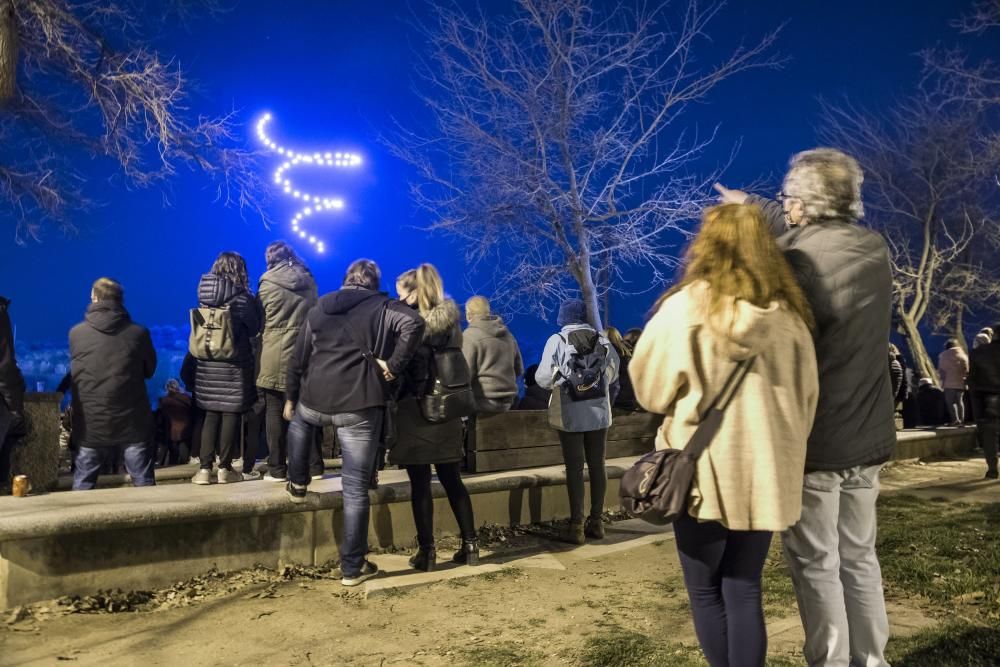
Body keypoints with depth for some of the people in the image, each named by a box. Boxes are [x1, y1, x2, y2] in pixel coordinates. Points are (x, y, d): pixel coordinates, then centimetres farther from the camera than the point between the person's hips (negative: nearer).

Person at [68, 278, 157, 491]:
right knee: (144, 483, 8)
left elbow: (73, 373, 10)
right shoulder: (139, 333, -6)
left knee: (82, 486, 14)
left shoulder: (76, 333, -3)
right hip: (133, 423, -1)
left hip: (91, 425, 1)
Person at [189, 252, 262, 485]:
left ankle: (205, 468, 8)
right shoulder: (241, 297, -11)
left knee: (211, 414, 11)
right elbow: (255, 328, -2)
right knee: (231, 415, 4)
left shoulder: (204, 294, 2)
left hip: (206, 363, 4)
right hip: (234, 365, -4)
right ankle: (225, 469, 9)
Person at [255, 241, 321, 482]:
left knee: (275, 412, 3)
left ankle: (277, 469, 6)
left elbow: (259, 319, 4)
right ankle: (314, 466, 12)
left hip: (275, 357, -3)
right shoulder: (309, 281, 7)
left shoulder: (267, 284, -4)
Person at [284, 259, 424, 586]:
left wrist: (290, 398, 26)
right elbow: (414, 324, -19)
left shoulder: (319, 307, 15)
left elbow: (298, 357, 17)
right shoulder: (383, 306, 2)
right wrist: (393, 366, -11)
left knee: (299, 419, 42)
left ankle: (297, 484, 43)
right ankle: (353, 567, 8)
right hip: (360, 406, -3)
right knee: (356, 489, 3)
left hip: (315, 401, 4)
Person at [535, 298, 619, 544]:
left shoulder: (557, 341, -7)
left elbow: (543, 378, -9)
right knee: (597, 465, 9)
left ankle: (577, 526, 1)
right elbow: (613, 373, 9)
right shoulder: (602, 340, 2)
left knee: (575, 468, 0)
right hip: (599, 411, 3)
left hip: (570, 413, -3)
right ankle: (596, 521, 16)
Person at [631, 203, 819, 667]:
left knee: (706, 590, 12)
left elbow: (650, 388, -3)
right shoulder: (789, 312, 1)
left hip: (705, 471, -4)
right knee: (744, 588, 14)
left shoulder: (685, 307, -11)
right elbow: (807, 398, 8)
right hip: (764, 472, 4)